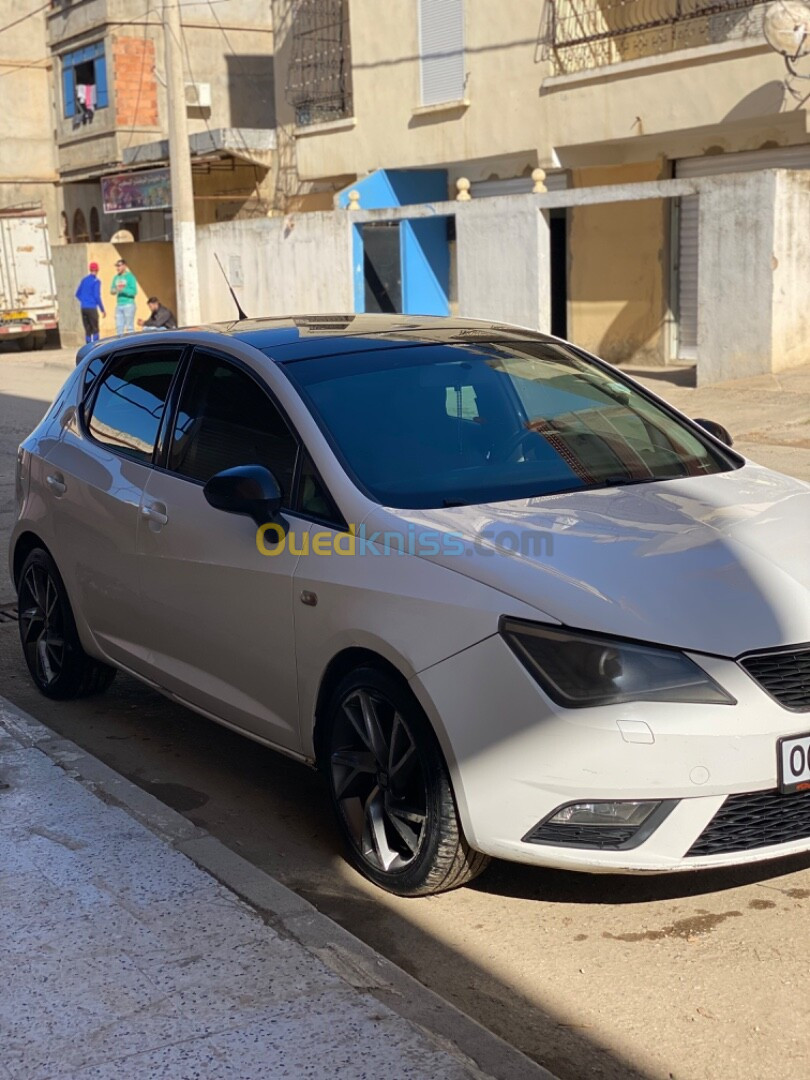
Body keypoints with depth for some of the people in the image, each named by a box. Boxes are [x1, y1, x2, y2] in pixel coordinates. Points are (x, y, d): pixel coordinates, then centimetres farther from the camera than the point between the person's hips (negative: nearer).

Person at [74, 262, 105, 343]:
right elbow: (97, 296, -13)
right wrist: (102, 310, -6)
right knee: (95, 330, -2)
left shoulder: (84, 279, 12)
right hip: (92, 308, -6)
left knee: (87, 330, 9)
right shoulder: (96, 281, -8)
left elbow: (77, 294, 17)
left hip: (83, 308, 6)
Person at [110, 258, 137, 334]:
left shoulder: (130, 277, -6)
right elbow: (112, 290, 18)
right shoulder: (116, 278, 13)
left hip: (128, 304, -6)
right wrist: (113, 291, -5)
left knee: (129, 328, -7)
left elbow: (134, 292, -12)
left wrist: (123, 290, -22)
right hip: (119, 305, 6)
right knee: (119, 327, 5)